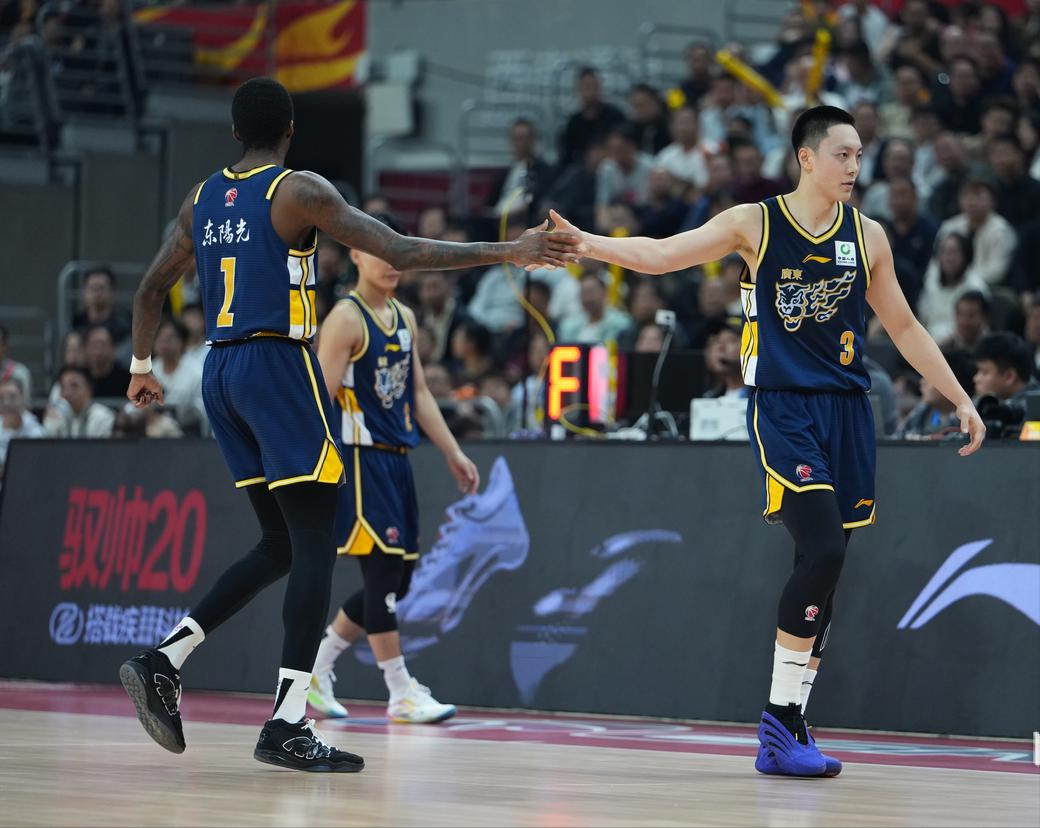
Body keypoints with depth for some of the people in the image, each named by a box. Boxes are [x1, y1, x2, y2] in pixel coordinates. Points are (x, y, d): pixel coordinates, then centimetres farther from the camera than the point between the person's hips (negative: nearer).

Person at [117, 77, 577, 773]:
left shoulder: (203, 198, 13)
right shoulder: (300, 192, -7)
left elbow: (152, 289, 21)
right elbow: (401, 253, -15)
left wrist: (142, 366, 37)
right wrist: (510, 253, -13)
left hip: (222, 375, 8)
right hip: (279, 366, -7)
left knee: (280, 546, 16)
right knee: (314, 544, -6)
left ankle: (162, 662, 6)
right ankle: (287, 726, -14)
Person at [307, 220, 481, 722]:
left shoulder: (404, 318, 14)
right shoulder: (346, 319, -10)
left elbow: (419, 393, 20)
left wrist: (453, 453, 15)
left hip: (397, 457, 9)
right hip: (359, 456, -9)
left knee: (397, 581, 9)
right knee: (383, 571, -11)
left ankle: (315, 669, 21)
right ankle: (402, 694, -7)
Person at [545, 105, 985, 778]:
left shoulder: (867, 236, 11)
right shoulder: (756, 223, 0)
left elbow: (904, 327, 19)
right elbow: (661, 255, -5)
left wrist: (961, 399, 16)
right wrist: (583, 243, -19)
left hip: (847, 411, 5)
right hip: (783, 408, -5)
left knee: (823, 570, 4)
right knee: (823, 552, -19)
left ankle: (787, 730, 11)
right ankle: (780, 719, -9)